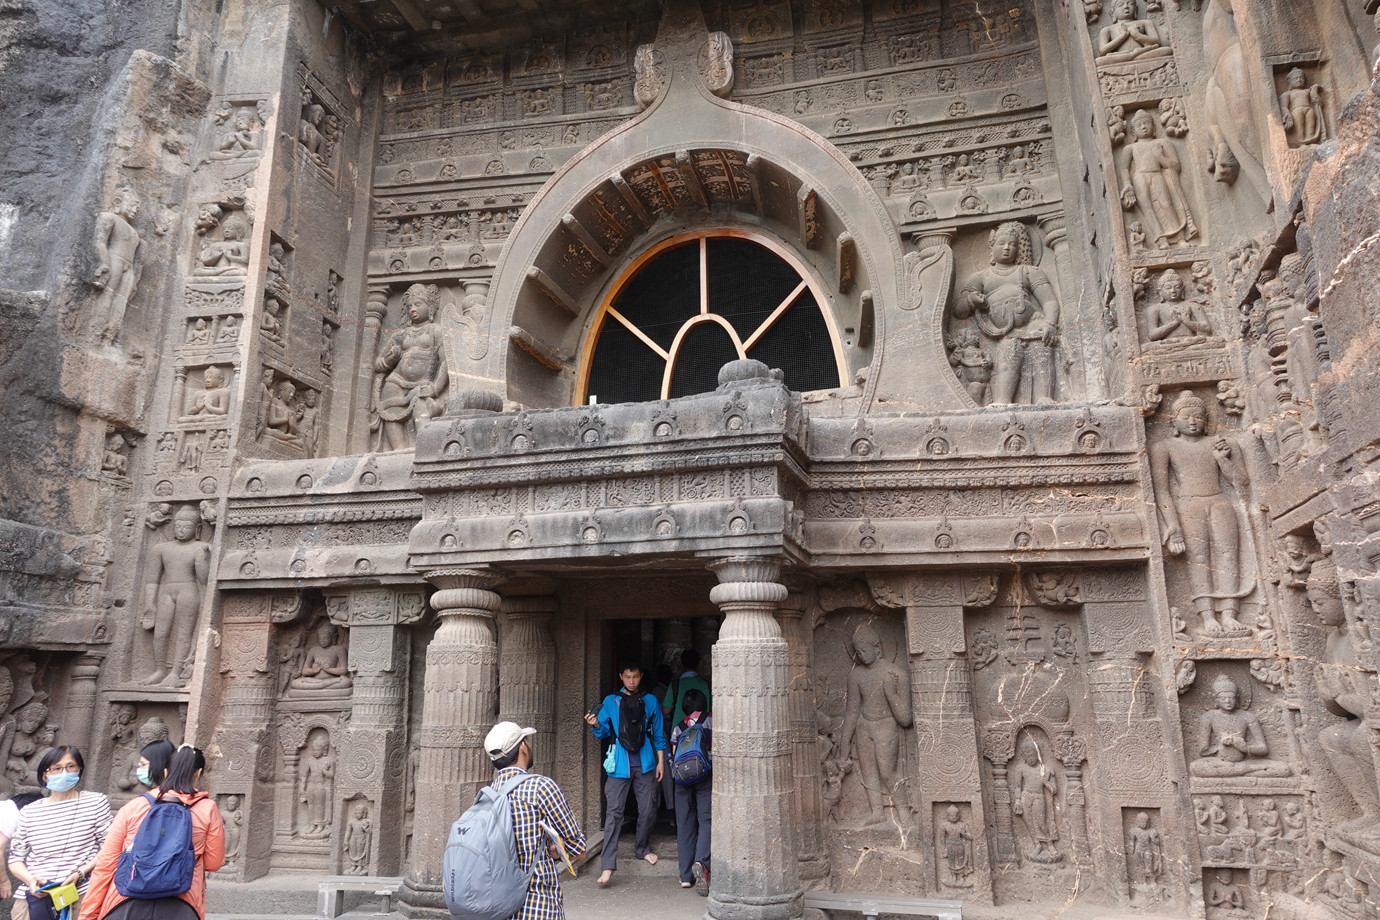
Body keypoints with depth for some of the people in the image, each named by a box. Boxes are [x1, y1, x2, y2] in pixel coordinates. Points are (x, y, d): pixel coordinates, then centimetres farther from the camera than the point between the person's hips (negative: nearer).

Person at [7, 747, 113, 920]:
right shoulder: (29, 813, 9)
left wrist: (81, 872, -14)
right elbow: (15, 859, 12)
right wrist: (30, 879, -6)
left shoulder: (96, 802, 2)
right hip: (32, 897, 2)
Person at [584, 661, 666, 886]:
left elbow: (658, 734, 11)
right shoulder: (611, 701, 6)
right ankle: (608, 864, -9)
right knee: (614, 811, -9)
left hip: (645, 763, 2)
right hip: (620, 764, -2)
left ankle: (642, 848, 32)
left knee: (647, 809, 8)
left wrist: (661, 761, 7)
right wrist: (596, 725, -17)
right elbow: (604, 732, 5)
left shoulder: (650, 701, 9)